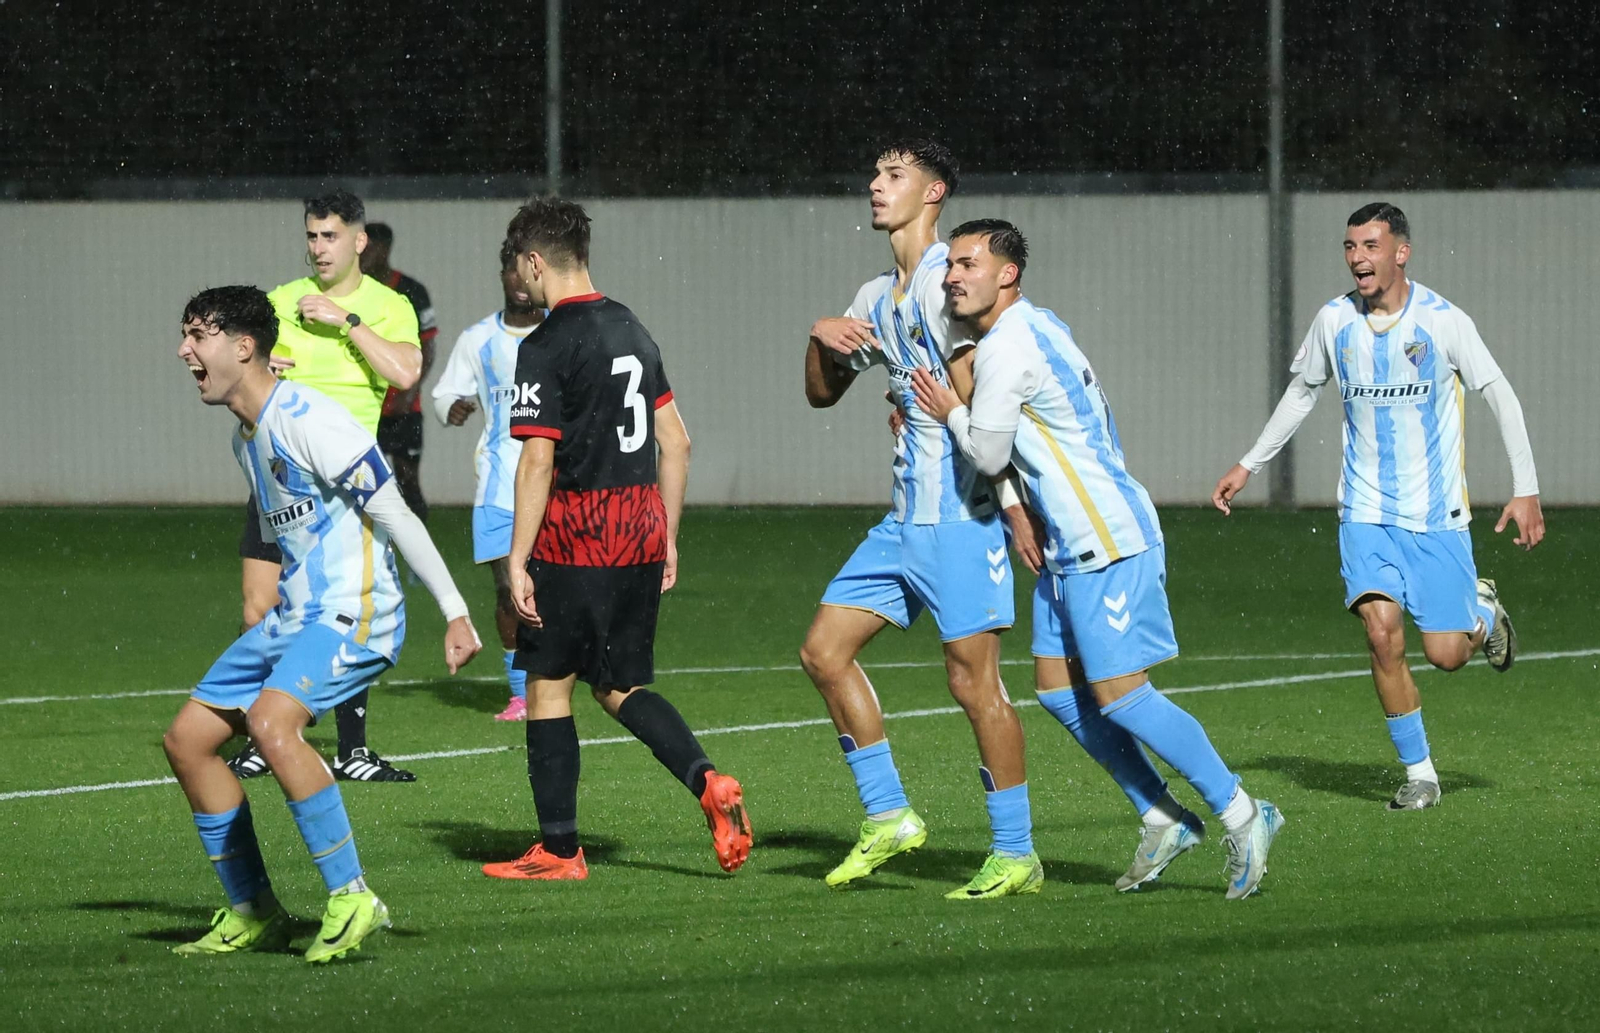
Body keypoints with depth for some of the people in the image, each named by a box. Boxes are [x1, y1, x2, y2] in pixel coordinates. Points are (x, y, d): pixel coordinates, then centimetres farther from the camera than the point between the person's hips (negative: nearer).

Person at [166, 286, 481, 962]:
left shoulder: (306, 419, -16)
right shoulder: (246, 436, 14)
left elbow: (396, 517, -17)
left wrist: (455, 614, -19)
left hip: (354, 614, -10)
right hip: (291, 619, 10)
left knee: (270, 721, -32)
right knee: (187, 740, 7)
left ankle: (352, 900, -24)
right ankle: (252, 914, 15)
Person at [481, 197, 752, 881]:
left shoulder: (545, 348, -11)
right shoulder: (633, 331, 13)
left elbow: (537, 462, -16)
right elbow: (675, 441, 15)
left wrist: (517, 561, -14)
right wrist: (667, 540, 20)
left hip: (573, 542, -7)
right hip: (639, 540, 7)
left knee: (548, 688, 4)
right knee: (620, 687, 15)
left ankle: (559, 850, 7)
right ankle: (708, 782, -6)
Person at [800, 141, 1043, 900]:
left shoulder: (950, 281, -10)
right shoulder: (876, 298, 17)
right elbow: (822, 392, 26)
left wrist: (1013, 497, -21)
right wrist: (820, 338, 5)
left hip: (960, 515, -9)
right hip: (905, 517, 9)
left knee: (973, 681, -7)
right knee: (825, 651, 6)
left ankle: (1016, 855, 1)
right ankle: (887, 817, 14)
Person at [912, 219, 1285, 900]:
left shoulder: (1007, 348, -17)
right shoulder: (1030, 327, 15)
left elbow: (987, 454, -14)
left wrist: (949, 412, 4)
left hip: (1107, 541, -11)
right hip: (1072, 543, 11)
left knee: (1117, 695, -10)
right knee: (1058, 688, 10)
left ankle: (1241, 814, -3)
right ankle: (1162, 820, 15)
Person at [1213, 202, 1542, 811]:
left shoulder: (1443, 321, -11)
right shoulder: (1334, 321, -1)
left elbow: (1500, 396, -4)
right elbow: (1302, 392, 17)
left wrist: (1526, 490, -9)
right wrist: (1248, 466, 17)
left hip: (1437, 515, -2)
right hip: (1367, 513, 2)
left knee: (1445, 654, -5)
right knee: (1382, 635, -15)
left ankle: (1483, 613, 31)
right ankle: (1418, 772, 0)